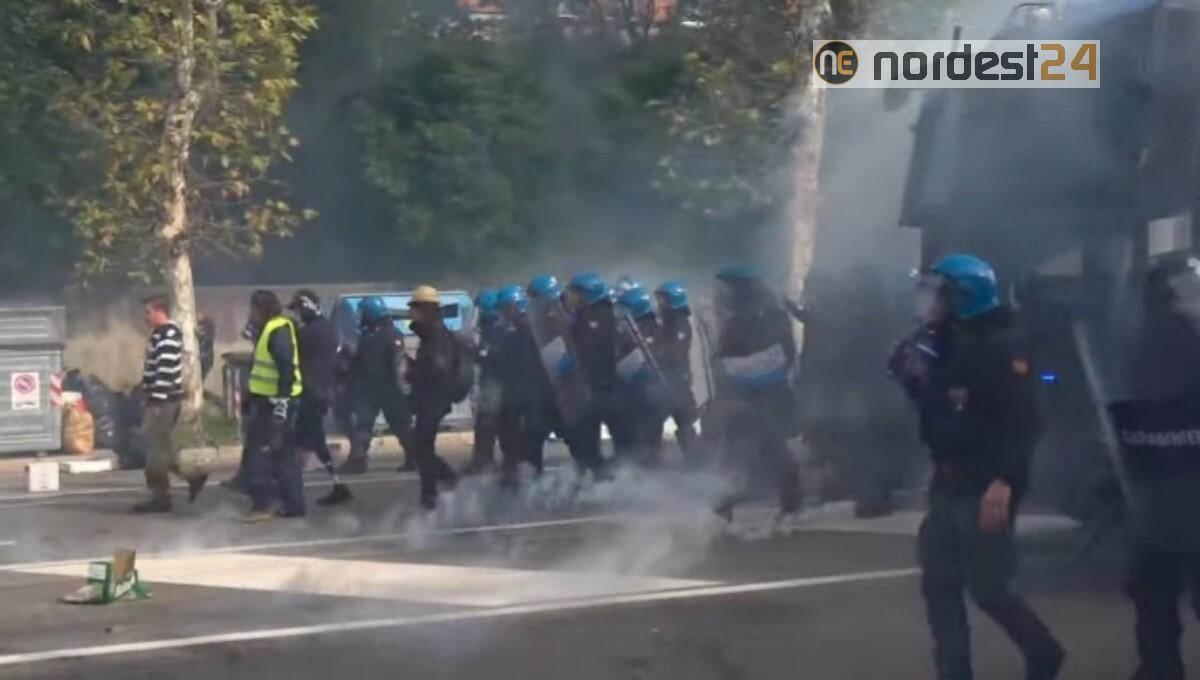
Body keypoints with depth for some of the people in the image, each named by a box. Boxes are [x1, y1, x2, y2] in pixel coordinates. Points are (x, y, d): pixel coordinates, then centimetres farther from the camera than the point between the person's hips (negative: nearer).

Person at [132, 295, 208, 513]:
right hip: (159, 399, 10)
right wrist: (151, 400, 23)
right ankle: (193, 476, 18)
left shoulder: (168, 336, -17)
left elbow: (165, 371, -23)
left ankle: (160, 497, -1)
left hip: (164, 400, -10)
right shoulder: (161, 333, 16)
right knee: (160, 445, 14)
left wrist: (157, 402, -24)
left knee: (156, 447, -6)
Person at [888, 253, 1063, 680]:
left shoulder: (999, 349, -13)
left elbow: (1022, 420, -22)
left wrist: (1004, 481, -30)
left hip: (986, 488, -8)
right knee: (939, 585, 6)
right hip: (948, 484, 8)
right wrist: (909, 376, 2)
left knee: (987, 588, -4)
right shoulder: (941, 346, 12)